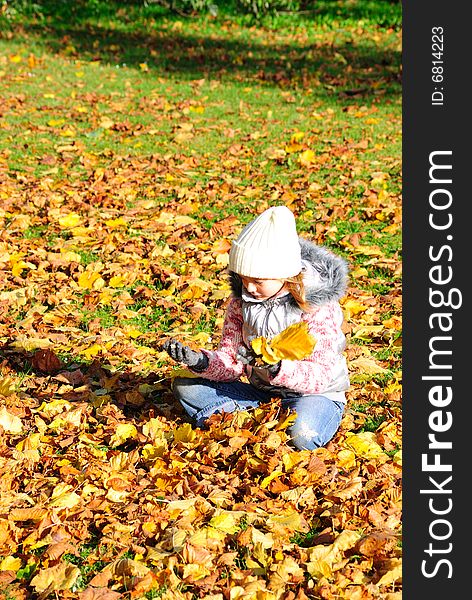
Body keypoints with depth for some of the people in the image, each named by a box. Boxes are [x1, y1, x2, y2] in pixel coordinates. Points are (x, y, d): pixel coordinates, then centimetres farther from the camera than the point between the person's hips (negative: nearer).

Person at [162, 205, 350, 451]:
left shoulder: (320, 306, -20)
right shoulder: (241, 299, -4)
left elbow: (321, 375, -23)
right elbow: (230, 361, -2)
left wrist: (276, 368, -41)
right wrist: (201, 362, -25)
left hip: (316, 393, -5)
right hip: (261, 393, 5)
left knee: (302, 437, -39)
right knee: (184, 387, -10)